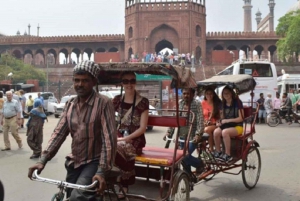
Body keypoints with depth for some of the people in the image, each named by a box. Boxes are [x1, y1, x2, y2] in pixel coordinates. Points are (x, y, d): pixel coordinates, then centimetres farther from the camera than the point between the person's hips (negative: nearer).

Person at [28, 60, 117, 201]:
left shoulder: (103, 103, -16)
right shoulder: (70, 104, 3)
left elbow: (109, 139, -21)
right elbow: (59, 132, -1)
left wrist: (102, 171, -27)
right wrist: (43, 160, -12)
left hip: (94, 161, -6)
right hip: (74, 162, 6)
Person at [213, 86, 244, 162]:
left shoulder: (237, 102, -6)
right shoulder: (223, 104, 10)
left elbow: (241, 118, -11)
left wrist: (227, 120, -19)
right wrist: (219, 122, -5)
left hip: (237, 126, -5)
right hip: (226, 125, 5)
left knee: (225, 132, -35)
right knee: (216, 132, -26)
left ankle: (228, 155, -25)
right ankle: (218, 153, -9)